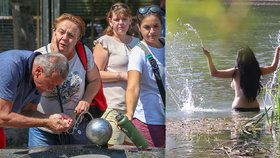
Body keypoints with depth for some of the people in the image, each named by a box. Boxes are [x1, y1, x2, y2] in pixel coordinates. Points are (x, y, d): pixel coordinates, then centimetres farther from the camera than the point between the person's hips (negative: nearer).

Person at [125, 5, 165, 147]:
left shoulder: (166, 47, 6)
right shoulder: (138, 53, -13)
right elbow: (133, 87, -28)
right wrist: (129, 114, -44)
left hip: (169, 118, 6)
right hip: (148, 121, -6)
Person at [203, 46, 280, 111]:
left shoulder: (236, 72, -6)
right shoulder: (257, 71, 4)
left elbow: (214, 73, -4)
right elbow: (273, 67, 22)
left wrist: (208, 56, 4)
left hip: (239, 108, -4)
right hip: (255, 108, 4)